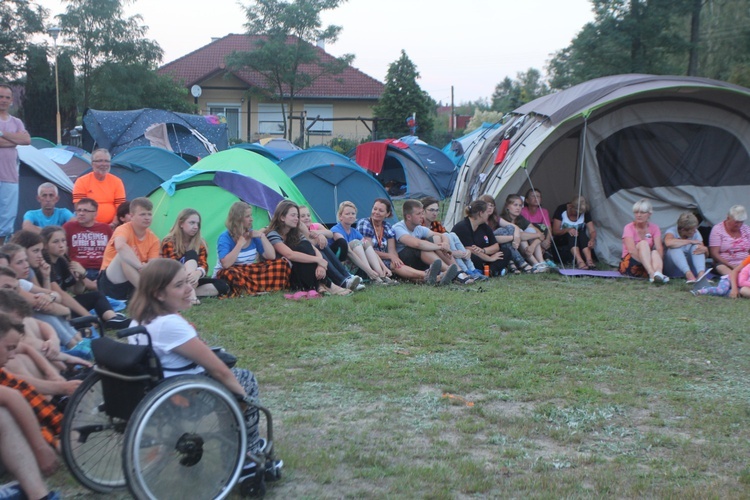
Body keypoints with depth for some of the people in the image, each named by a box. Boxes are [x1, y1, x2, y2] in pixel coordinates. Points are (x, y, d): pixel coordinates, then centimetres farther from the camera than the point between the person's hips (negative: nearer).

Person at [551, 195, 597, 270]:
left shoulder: (585, 213, -6)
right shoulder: (561, 210, -14)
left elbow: (592, 231, -13)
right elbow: (555, 231, -16)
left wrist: (592, 239, -36)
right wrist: (567, 230, -36)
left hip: (578, 242, 3)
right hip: (562, 241, -3)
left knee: (581, 233, -29)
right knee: (571, 234, -34)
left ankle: (589, 260, -46)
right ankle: (579, 261, -53)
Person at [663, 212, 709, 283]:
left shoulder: (695, 233, -1)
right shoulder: (672, 231, -16)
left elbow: (707, 254, -1)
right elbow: (668, 243, -41)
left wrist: (704, 249, -27)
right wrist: (690, 241, -29)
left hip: (689, 266, 4)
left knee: (696, 247, -21)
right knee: (674, 248, -31)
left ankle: (701, 274, -43)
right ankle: (689, 275, -50)